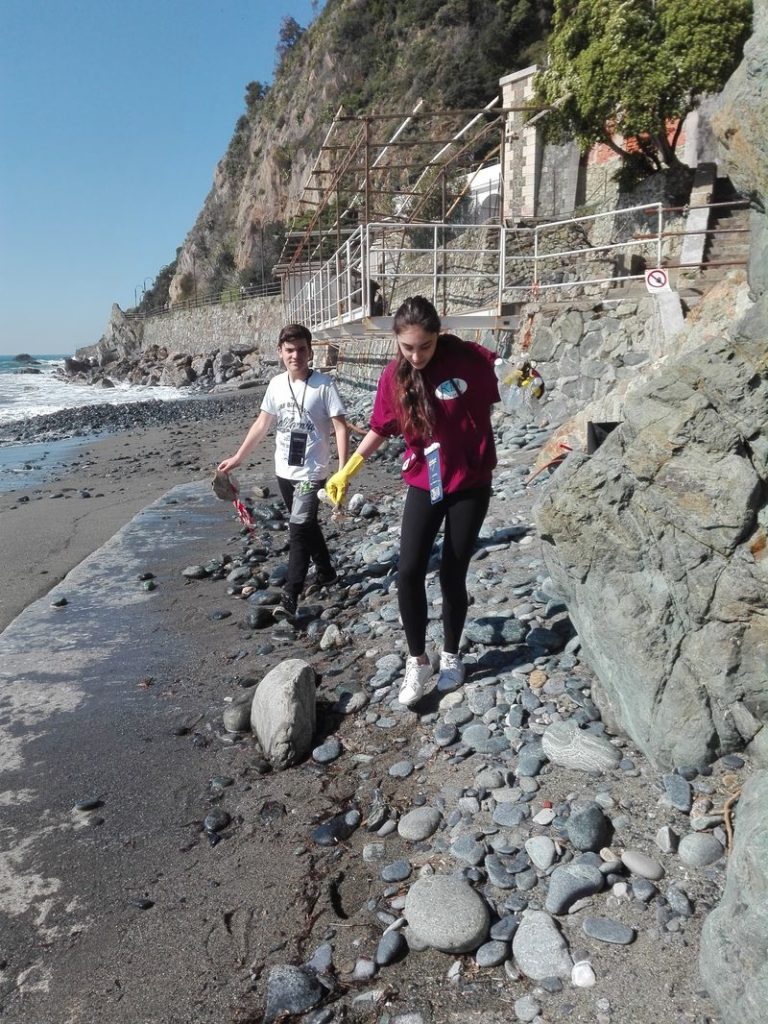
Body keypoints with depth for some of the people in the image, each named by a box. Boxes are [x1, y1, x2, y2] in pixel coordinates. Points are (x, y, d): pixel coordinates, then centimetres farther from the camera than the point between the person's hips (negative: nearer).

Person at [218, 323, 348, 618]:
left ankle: (290, 597, -6)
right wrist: (237, 458, 15)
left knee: (298, 529, -11)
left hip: (311, 472, -6)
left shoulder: (323, 385, -12)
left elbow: (340, 428, -13)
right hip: (283, 471, 6)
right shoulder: (276, 384, 3)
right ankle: (326, 571, 38)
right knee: (306, 525, 18)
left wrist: (343, 469, -23)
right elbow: (262, 424, 13)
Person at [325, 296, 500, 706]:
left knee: (453, 575, 6)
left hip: (471, 485, -2)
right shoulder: (394, 376, -7)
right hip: (424, 484, 2)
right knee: (409, 572, -6)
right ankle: (417, 661, 13)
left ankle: (451, 656, 29)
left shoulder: (469, 358, -16)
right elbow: (380, 429, 5)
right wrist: (347, 470, 5)